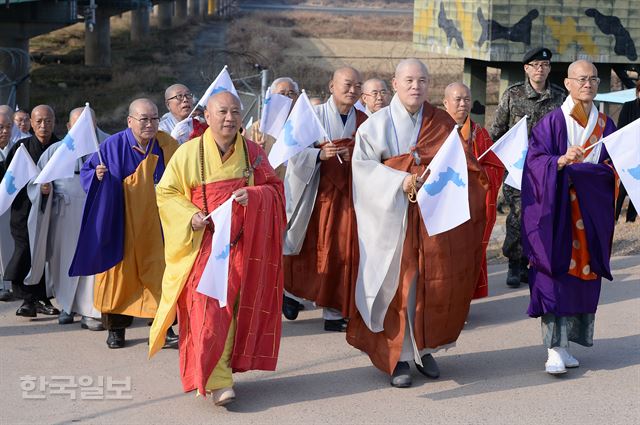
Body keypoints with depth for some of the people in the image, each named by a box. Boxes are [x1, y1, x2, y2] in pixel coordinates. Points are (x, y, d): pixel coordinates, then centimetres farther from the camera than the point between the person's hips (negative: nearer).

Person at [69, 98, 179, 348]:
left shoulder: (167, 145, -2)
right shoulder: (114, 146, -7)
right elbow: (86, 171, 1)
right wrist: (97, 176, -21)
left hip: (154, 223, 1)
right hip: (121, 222, -1)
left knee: (159, 270, -2)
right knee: (120, 270, 4)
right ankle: (115, 327, 15)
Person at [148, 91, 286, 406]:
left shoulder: (253, 152, 4)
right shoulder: (189, 153, -3)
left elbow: (276, 189, 7)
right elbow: (166, 192, 2)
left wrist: (254, 196, -15)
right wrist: (190, 216, -14)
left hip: (243, 244, 3)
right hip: (204, 244, -3)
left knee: (236, 309, 5)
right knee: (209, 310, -12)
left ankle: (226, 369, 19)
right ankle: (216, 380, -11)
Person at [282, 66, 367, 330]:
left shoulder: (363, 121, 8)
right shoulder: (314, 116, -3)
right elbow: (297, 152, -9)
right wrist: (321, 154, -26)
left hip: (349, 195, 3)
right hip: (317, 194, -3)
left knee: (343, 252, 0)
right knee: (311, 250, 1)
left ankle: (334, 313, 8)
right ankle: (289, 289, 26)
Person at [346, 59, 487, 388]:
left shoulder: (442, 123, 8)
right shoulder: (377, 123, 0)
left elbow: (462, 164, 7)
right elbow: (363, 164, -8)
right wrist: (400, 181, -18)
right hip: (394, 216, -2)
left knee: (434, 282, 1)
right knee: (397, 283, -3)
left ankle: (425, 348, 18)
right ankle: (400, 357, 6)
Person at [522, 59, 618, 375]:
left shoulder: (606, 126, 12)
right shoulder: (553, 121, 0)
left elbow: (611, 170, 7)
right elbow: (535, 161, -9)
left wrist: (575, 167, -9)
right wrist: (561, 161, -27)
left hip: (592, 215, 4)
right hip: (557, 210, -4)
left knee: (583, 274, 4)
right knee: (555, 272, -9)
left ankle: (564, 346, 12)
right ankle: (554, 350, -10)